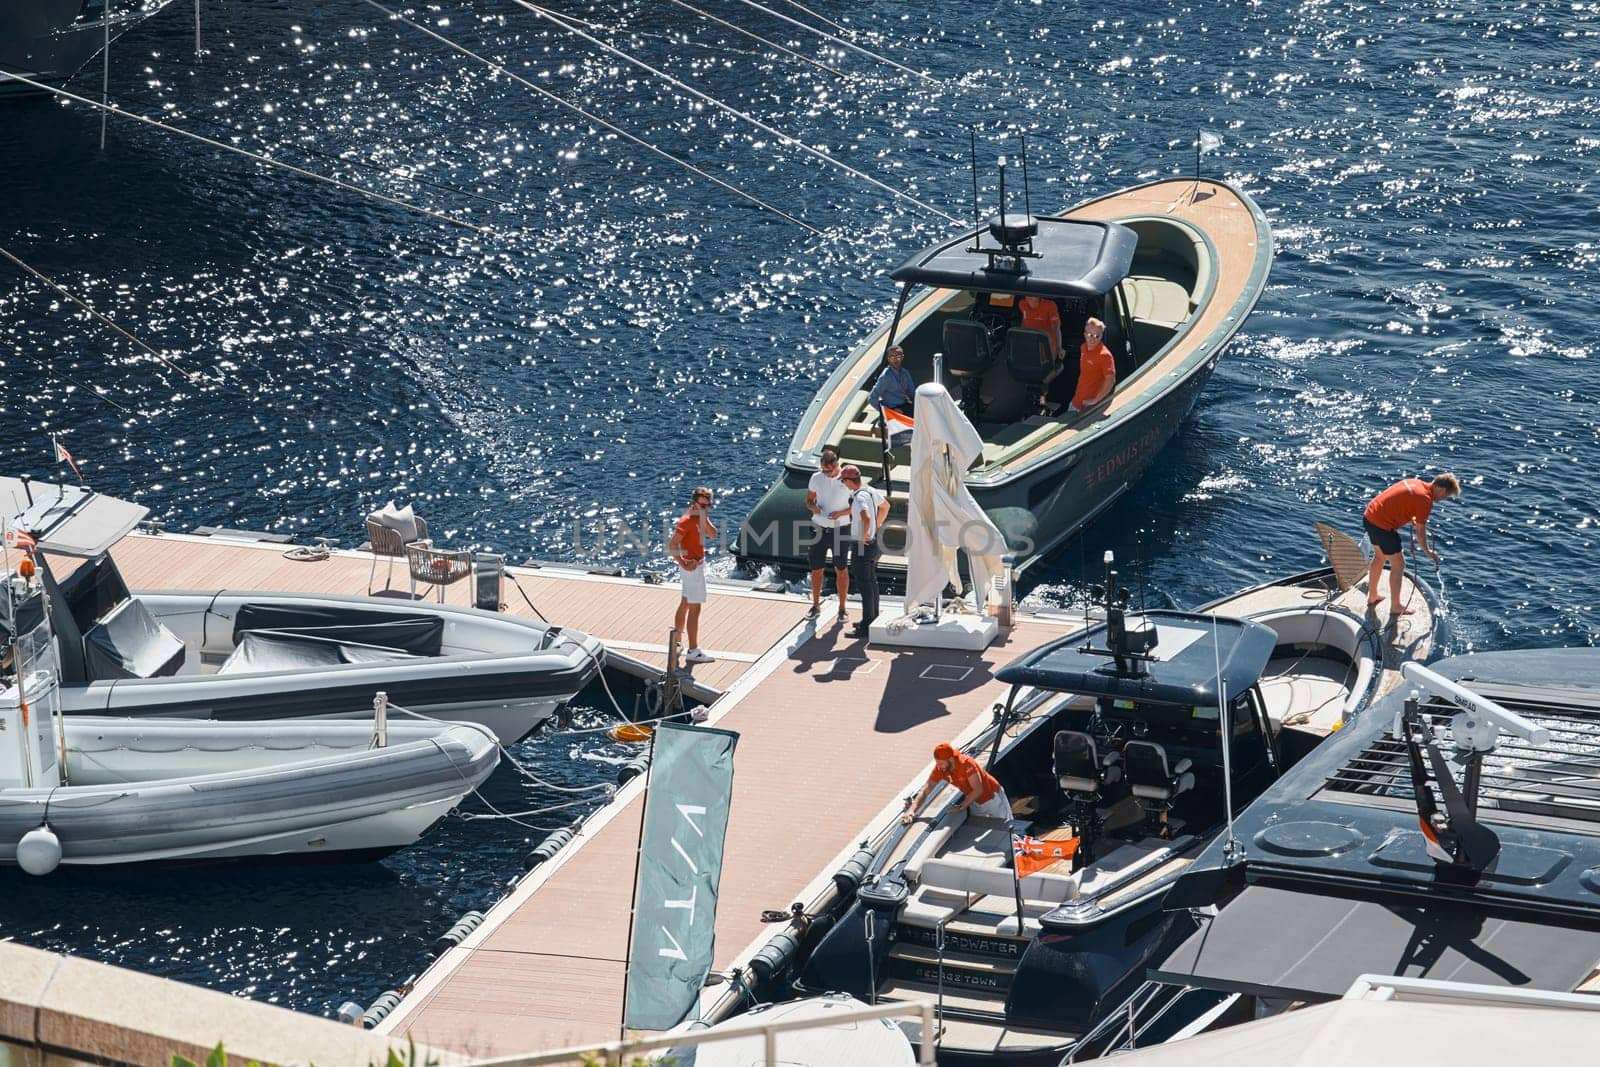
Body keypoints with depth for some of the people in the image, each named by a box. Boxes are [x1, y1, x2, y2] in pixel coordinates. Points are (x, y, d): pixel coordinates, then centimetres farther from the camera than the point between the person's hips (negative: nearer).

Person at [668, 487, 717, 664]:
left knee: (685, 604, 17)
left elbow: (713, 534, 1)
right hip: (692, 566, -10)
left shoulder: (699, 518, 8)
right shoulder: (687, 521, -20)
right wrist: (683, 563, -29)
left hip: (698, 564, 10)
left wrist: (705, 518, -10)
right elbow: (672, 544, -25)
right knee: (695, 608, -8)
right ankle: (693, 651, -7)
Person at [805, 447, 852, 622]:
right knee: (816, 569, 8)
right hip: (819, 528, 3)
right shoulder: (816, 478, -1)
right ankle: (816, 606, 21)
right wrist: (813, 508, -15)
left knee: (841, 570, 4)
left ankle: (842, 608, 14)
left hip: (840, 529, -3)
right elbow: (809, 500, 9)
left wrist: (841, 513, -19)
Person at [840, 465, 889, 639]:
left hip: (863, 546, -10)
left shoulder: (860, 497, -24)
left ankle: (867, 626, -1)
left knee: (864, 585, -4)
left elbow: (866, 518, -41)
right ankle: (872, 619, 31)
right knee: (871, 582, 19)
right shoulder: (872, 491, 5)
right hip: (874, 543, 10)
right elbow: (885, 505, 24)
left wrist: (865, 535, -25)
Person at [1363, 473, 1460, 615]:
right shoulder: (1425, 499, -16)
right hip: (1382, 525, -9)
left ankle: (1372, 597, 41)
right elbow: (1420, 532, -10)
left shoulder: (1416, 483, 9)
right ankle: (1396, 607, 15)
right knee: (1398, 565, 5)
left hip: (1369, 516, 9)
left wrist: (1413, 520, 15)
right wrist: (1428, 551, 4)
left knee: (1379, 556, 28)